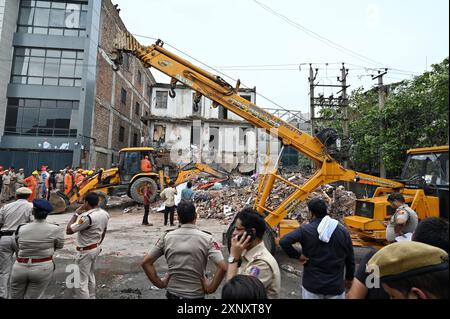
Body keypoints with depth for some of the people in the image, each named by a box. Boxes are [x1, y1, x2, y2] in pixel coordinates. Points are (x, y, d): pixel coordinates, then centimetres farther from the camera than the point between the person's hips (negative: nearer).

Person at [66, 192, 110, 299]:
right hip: (96, 248, 9)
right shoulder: (105, 214, -2)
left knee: (81, 281, 3)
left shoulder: (87, 217, -28)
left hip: (85, 251, -9)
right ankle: (91, 297, 39)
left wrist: (76, 214, -14)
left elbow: (68, 230, -21)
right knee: (90, 276, 25)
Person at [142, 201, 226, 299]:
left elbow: (146, 263, -4)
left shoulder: (167, 237, -7)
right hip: (196, 294, -2)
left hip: (172, 293, 3)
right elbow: (222, 267, -23)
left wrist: (160, 284, 2)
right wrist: (211, 288, -10)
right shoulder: (206, 238, -15)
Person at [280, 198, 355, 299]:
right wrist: (349, 278, 18)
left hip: (312, 285, -2)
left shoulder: (305, 230, -15)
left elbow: (283, 241, -28)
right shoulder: (343, 231, -4)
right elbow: (350, 259, 4)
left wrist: (298, 255, -13)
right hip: (336, 286, 2)